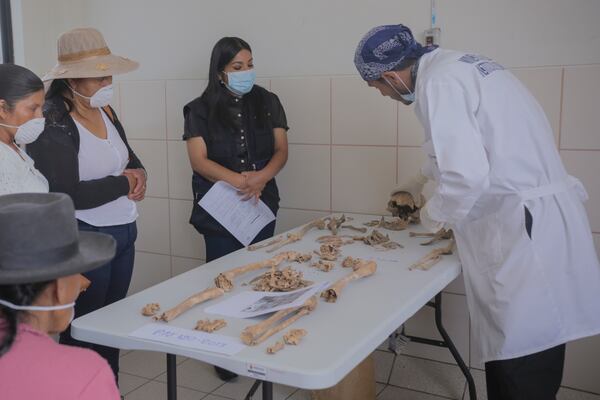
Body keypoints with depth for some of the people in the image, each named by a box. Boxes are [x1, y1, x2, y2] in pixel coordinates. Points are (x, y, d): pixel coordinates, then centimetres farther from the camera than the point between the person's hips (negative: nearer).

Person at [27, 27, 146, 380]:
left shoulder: (105, 112, 6)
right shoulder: (53, 126, -17)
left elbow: (130, 158, 18)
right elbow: (67, 195, -23)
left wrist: (139, 174, -6)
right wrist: (124, 183, -13)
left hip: (124, 232, 8)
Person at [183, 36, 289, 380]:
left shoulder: (268, 102, 5)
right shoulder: (201, 109, -2)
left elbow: (281, 150, 1)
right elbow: (199, 160, -10)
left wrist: (261, 178, -20)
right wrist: (240, 180, -25)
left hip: (262, 205, 2)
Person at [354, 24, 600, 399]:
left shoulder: (438, 83, -14)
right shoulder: (458, 63, 16)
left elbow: (467, 175, -24)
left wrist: (434, 213, -4)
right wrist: (420, 181, 39)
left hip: (526, 231, -9)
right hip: (540, 221, 10)